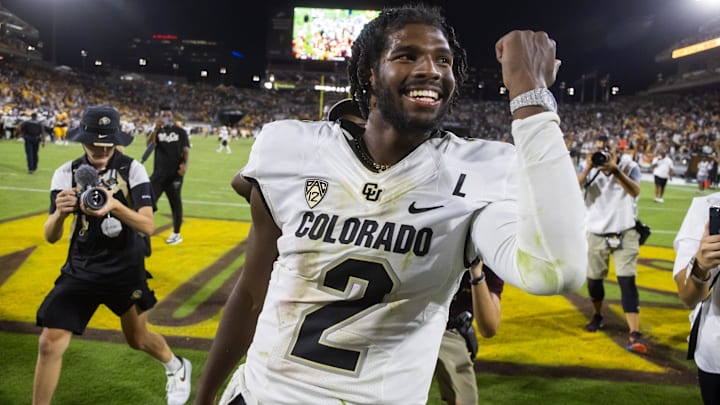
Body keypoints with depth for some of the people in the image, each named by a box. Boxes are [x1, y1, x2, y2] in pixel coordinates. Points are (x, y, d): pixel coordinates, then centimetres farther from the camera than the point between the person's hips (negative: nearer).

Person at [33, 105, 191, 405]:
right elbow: (51, 237, -9)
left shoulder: (132, 170, -13)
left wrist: (115, 206, -40)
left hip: (126, 270, -1)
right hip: (80, 270, 2)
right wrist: (59, 214, -32)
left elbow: (148, 226, -22)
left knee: (138, 340, 15)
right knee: (49, 344, -7)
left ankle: (177, 367, 46)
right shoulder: (66, 174, -7)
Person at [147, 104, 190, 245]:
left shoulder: (180, 131, 3)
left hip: (175, 174, -2)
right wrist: (156, 129, -24)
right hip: (159, 173, 2)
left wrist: (185, 164, -19)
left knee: (175, 203, 5)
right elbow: (149, 145, -11)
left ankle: (176, 234, 17)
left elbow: (186, 151, 0)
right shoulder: (157, 131, 7)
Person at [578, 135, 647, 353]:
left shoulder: (629, 166, -7)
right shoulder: (589, 168, -2)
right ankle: (597, 316, 40)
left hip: (625, 233, -2)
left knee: (627, 281, -11)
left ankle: (634, 334, -12)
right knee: (594, 279, 13)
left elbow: (635, 191, -26)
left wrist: (615, 170, -36)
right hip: (596, 234, 3)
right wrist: (588, 169, -29)